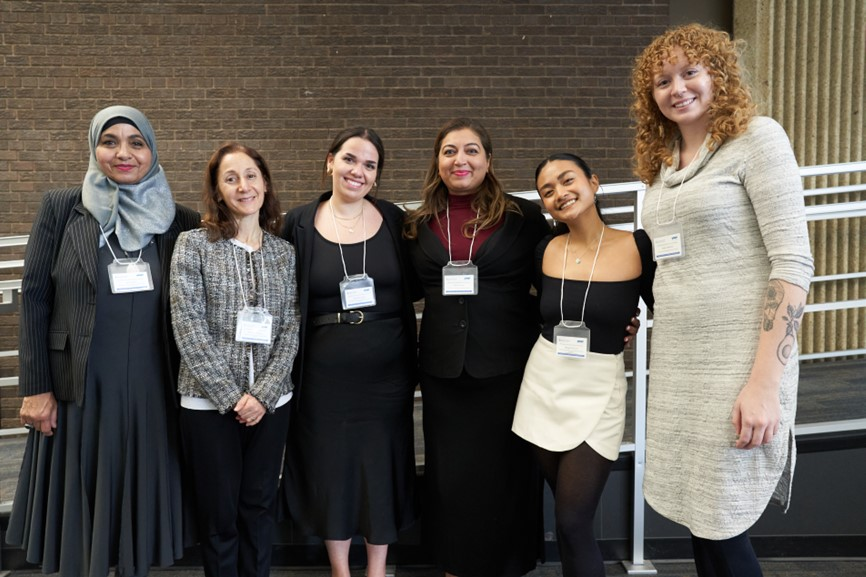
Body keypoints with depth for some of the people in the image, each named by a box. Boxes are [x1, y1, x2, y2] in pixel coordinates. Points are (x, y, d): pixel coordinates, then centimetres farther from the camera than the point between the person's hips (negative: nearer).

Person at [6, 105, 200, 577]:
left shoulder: (178, 221, 4)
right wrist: (35, 387, -5)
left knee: (138, 505, 12)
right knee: (77, 507, 9)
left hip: (151, 390, 2)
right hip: (80, 386, -1)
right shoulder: (61, 207, 0)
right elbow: (34, 296, -2)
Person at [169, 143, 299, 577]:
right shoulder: (194, 244, -3)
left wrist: (263, 393, -10)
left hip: (270, 402, 3)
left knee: (260, 506, 12)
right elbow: (189, 329, -9)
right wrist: (230, 396, -13)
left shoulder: (284, 252, 6)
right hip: (208, 402, -2)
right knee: (218, 511, 8)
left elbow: (290, 330, 2)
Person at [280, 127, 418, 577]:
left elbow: (410, 290, 6)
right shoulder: (300, 223, -2)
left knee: (382, 470, 11)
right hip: (324, 374, -1)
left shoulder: (393, 220, 1)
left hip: (386, 371, 1)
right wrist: (289, 368, -2)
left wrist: (413, 366, 1)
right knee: (331, 471, 11)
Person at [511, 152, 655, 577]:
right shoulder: (546, 251, 0)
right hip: (543, 383, 4)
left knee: (573, 522, -6)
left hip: (598, 391, -4)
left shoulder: (637, 246, -10)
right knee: (566, 514, 14)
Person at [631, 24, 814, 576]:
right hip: (676, 365, 7)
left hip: (739, 364, -6)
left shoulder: (757, 137, -6)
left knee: (721, 524, 0)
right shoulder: (664, 161, 14)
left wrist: (765, 383, -21)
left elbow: (793, 260, -14)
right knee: (698, 516, 13)